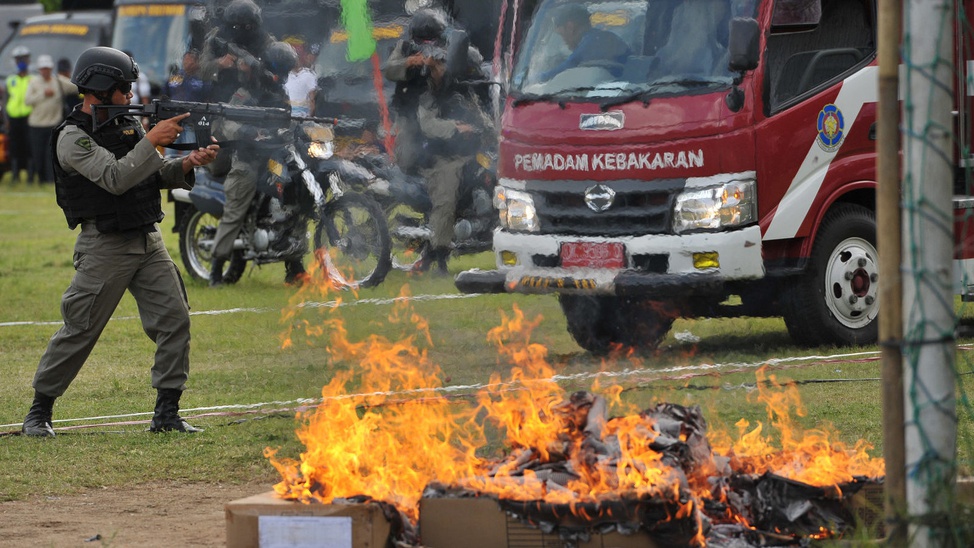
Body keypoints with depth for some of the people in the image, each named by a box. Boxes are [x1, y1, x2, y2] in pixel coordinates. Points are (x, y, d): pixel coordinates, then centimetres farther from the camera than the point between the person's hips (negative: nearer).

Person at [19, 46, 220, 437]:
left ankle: (166, 414, 1)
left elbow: (158, 175, 11)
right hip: (105, 247, -6)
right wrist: (153, 140, -24)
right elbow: (115, 178, -23)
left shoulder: (128, 126, 12)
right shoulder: (73, 137, -11)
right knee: (78, 332, -1)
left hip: (148, 243, 6)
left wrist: (187, 163, -9)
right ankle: (39, 412, 12)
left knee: (175, 320, -4)